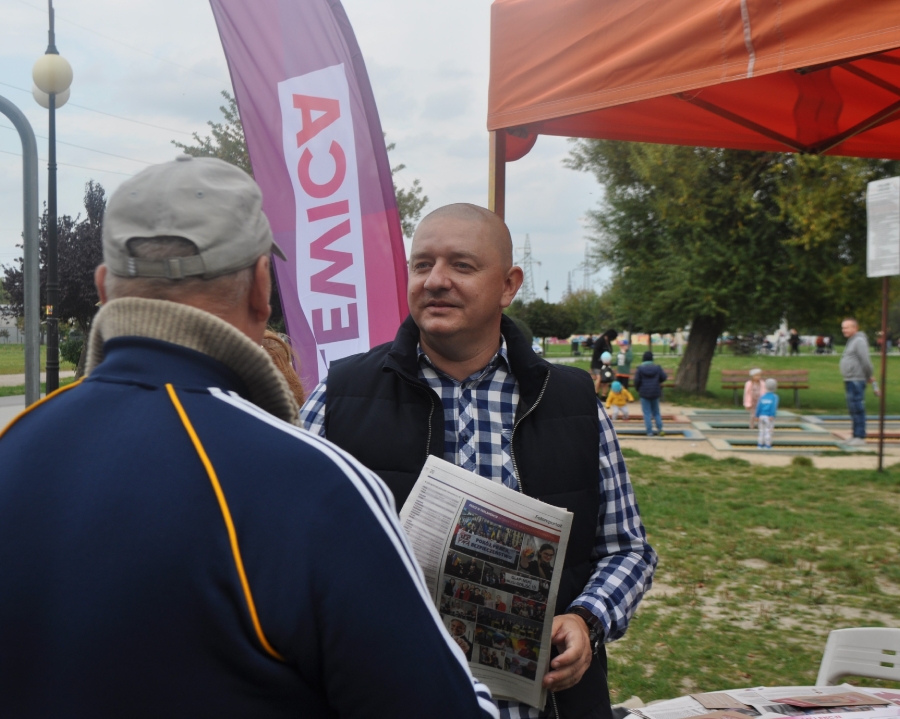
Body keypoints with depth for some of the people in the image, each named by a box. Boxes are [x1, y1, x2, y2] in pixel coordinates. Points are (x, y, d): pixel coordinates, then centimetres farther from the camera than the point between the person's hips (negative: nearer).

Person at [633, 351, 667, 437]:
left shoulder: (640, 369, -9)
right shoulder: (657, 368, -2)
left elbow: (636, 381, -12)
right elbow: (664, 377, -2)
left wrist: (638, 389, 7)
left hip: (644, 393, -2)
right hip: (655, 393, 2)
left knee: (647, 413, 3)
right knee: (656, 412, 16)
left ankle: (649, 432, -2)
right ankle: (659, 428, 3)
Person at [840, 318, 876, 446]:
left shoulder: (859, 341, -13)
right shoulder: (851, 341, 19)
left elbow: (865, 361, -18)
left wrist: (870, 375, -7)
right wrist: (869, 375, 15)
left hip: (857, 380, -10)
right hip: (850, 381, 10)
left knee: (858, 409, -8)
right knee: (853, 410, 12)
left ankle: (860, 437, -7)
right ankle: (856, 436, 17)